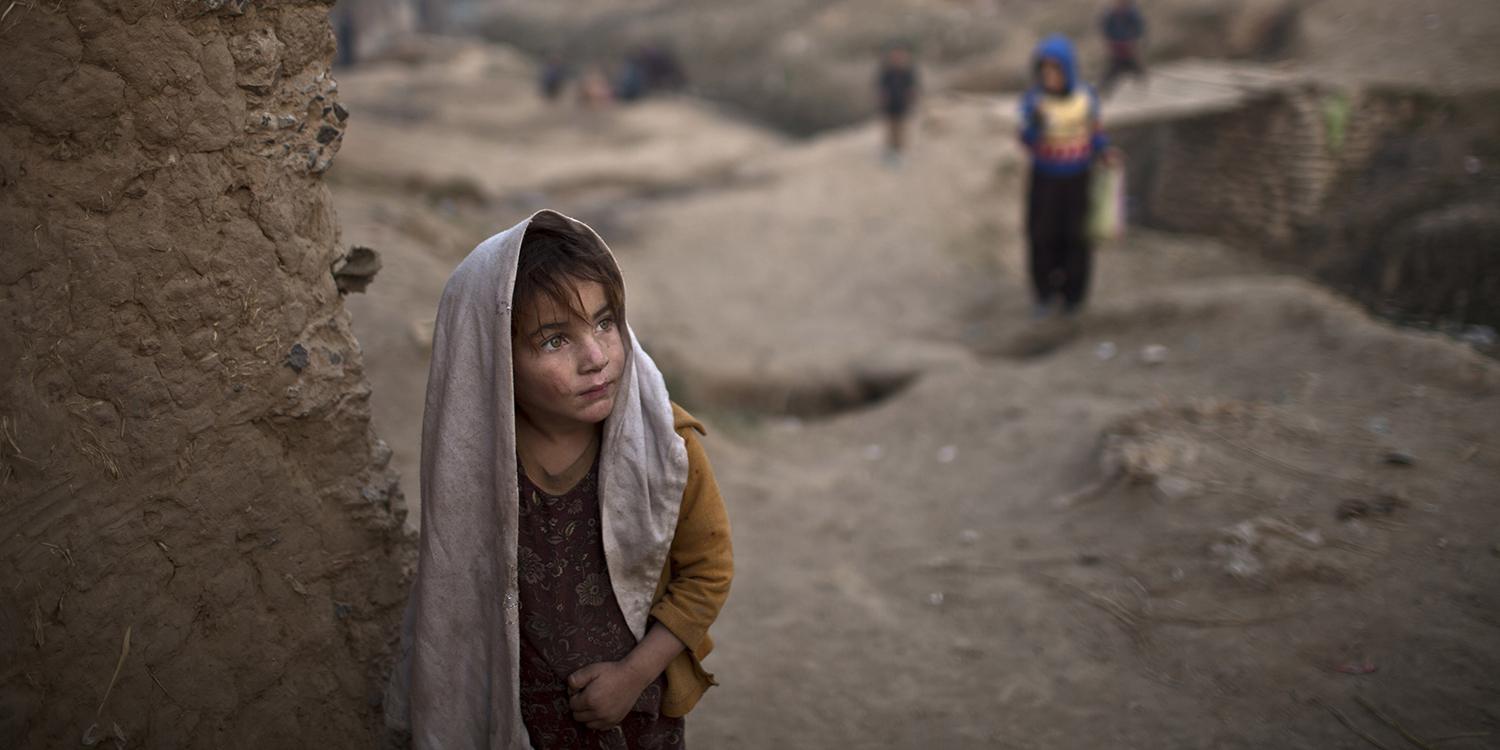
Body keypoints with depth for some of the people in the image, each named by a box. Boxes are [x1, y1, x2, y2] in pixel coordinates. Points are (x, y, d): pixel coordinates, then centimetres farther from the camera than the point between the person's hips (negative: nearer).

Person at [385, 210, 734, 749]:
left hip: (635, 701, 0)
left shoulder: (665, 446, -24)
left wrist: (636, 672, -14)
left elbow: (708, 571, -9)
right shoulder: (467, 455, -21)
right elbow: (451, 580, -4)